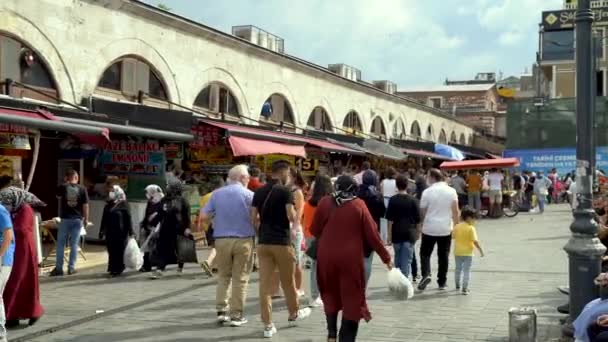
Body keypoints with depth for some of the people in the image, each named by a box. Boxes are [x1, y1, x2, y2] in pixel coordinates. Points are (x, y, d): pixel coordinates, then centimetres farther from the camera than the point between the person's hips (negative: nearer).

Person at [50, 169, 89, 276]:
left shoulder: (63, 187, -3)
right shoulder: (82, 189, -2)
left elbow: (58, 196, 20)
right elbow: (85, 205, -2)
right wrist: (86, 219, 7)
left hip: (65, 218, -1)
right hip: (77, 219, 1)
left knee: (60, 244, 6)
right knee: (74, 244, 7)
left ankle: (59, 268, 7)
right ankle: (71, 268, 8)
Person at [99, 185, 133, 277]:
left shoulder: (123, 205, -4)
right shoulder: (108, 205, 12)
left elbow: (128, 219, -6)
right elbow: (104, 219, 16)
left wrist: (130, 231, -8)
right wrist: (102, 231, 15)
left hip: (120, 232, -5)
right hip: (110, 232, 5)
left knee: (119, 251, -1)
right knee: (111, 251, 8)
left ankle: (118, 269, 7)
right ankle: (112, 268, 17)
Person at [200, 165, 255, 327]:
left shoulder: (217, 193, 4)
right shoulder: (248, 194, -5)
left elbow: (203, 217, 2)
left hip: (222, 239, 3)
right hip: (243, 239, -3)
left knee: (223, 275, 17)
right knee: (240, 278, 6)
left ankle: (221, 310, 9)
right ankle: (236, 315, 8)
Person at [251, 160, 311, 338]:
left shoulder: (259, 192, 7)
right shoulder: (285, 191, -9)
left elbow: (254, 218, 6)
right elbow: (291, 217, -16)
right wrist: (295, 213, 5)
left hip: (263, 242, 4)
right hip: (282, 241, -4)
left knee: (265, 283, 3)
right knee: (288, 281, 14)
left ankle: (268, 325, 2)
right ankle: (294, 314, 34)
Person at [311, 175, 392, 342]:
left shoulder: (324, 203, 0)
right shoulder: (359, 205, -4)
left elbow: (314, 230, 7)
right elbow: (372, 234, -3)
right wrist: (385, 256, 6)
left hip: (327, 257, 2)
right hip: (351, 258, -2)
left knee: (331, 294, 21)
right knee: (352, 298, 8)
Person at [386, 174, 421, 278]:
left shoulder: (393, 200, -4)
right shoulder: (413, 200, -2)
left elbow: (390, 219, -6)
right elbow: (417, 219, 2)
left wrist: (389, 234, 0)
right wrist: (418, 232, 15)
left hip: (396, 233, 1)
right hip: (409, 233, -1)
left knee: (398, 258, 17)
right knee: (407, 260, 0)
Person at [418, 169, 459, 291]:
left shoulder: (427, 192, -7)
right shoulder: (451, 191, 0)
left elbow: (422, 211, -1)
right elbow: (455, 211, -2)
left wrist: (420, 226, 11)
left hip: (430, 228, -2)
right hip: (446, 229, 2)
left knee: (425, 253, 9)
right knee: (443, 256, 11)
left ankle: (426, 274, -12)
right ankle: (442, 282, 14)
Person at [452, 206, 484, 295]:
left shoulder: (457, 227, -1)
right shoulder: (471, 228, -15)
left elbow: (452, 237, 6)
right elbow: (475, 241, -20)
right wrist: (481, 250, -11)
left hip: (457, 252, 5)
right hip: (467, 253, -5)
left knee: (458, 269, 21)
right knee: (466, 271, 2)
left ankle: (458, 286, 36)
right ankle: (465, 289, -1)